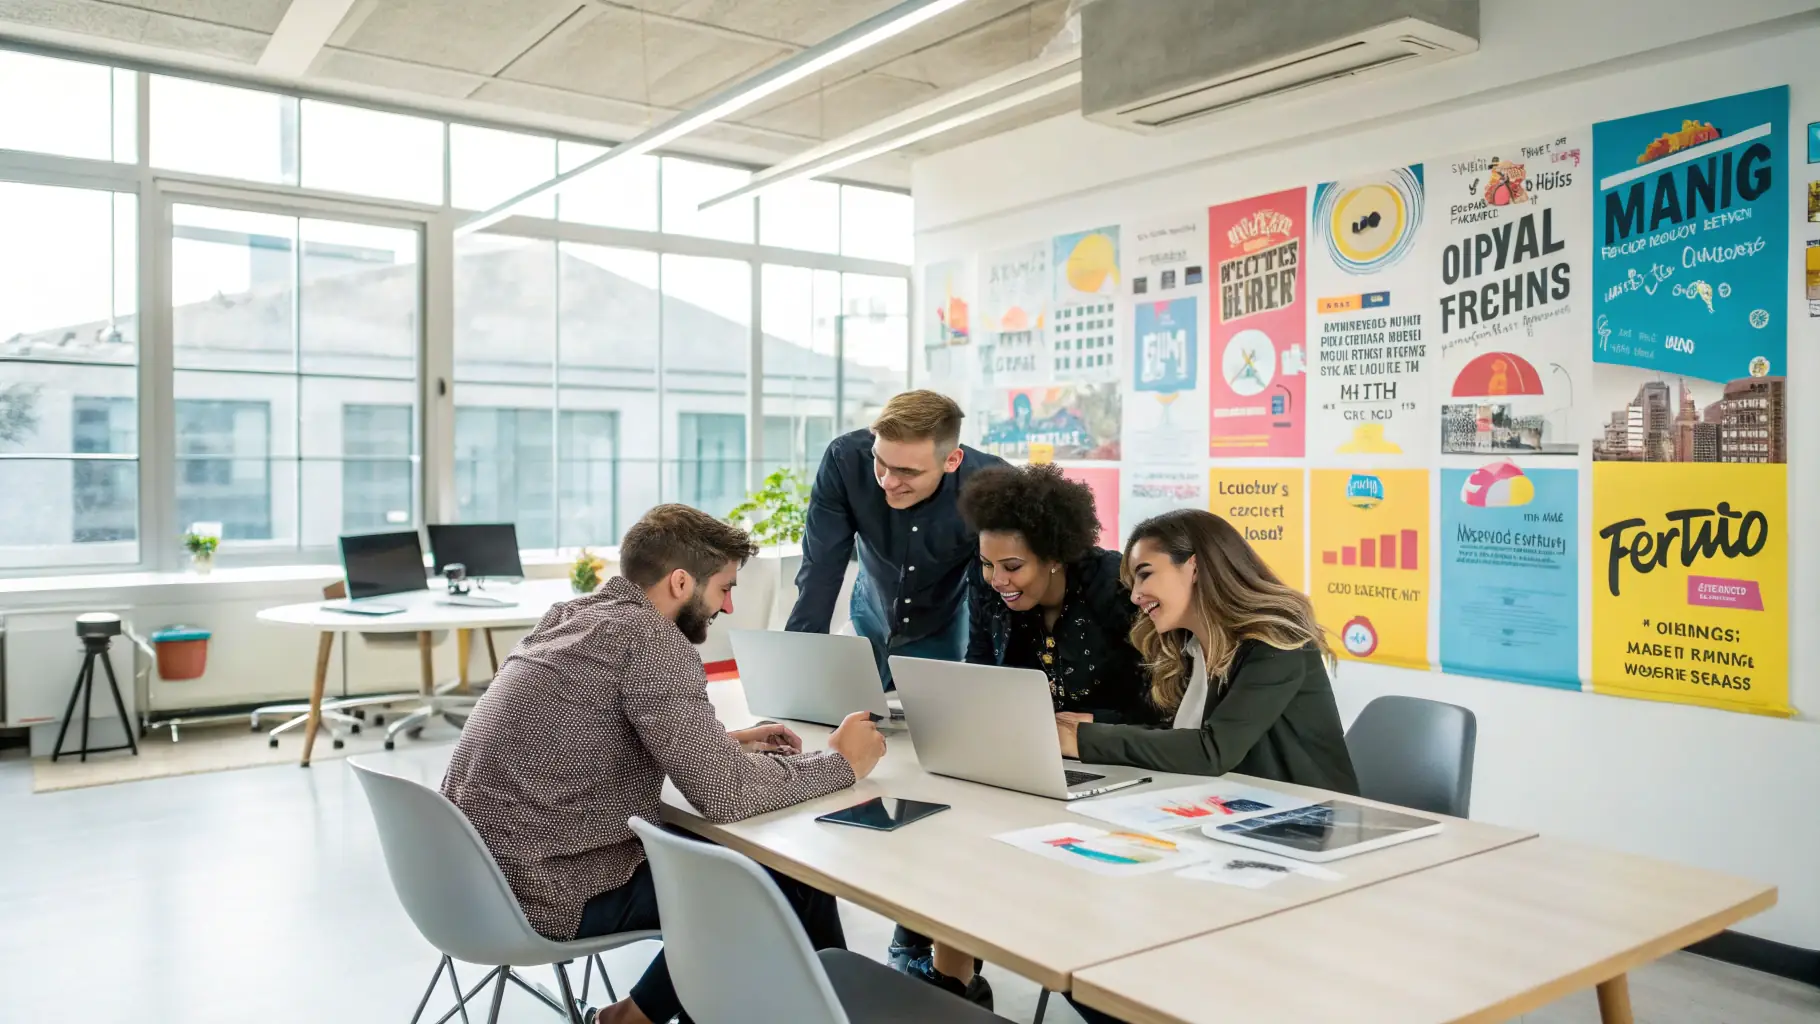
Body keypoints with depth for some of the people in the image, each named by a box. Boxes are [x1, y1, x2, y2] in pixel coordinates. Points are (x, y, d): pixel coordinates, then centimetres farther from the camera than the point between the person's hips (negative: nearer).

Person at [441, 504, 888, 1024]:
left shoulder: (572, 615, 8)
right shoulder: (651, 637, -18)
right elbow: (725, 793, -21)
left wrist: (724, 742, 13)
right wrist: (839, 762, -6)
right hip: (543, 891, -9)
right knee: (797, 885, 1)